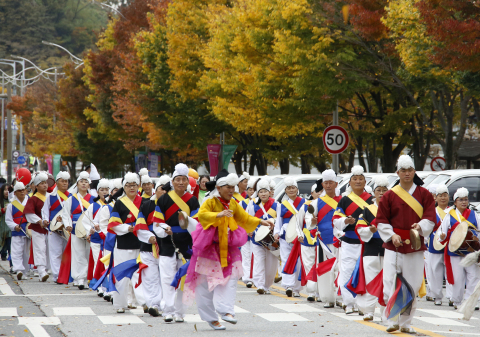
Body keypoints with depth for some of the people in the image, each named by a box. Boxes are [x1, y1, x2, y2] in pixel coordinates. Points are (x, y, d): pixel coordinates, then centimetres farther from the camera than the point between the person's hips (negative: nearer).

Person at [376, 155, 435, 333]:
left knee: (412, 287, 2)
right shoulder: (389, 195, 5)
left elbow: (430, 218, 2)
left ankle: (405, 323, 13)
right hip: (393, 246, -1)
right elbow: (381, 221, 5)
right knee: (390, 285, -9)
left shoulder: (424, 194, 7)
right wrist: (392, 235, -11)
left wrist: (421, 226, -19)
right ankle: (392, 321, -4)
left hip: (415, 247, 1)